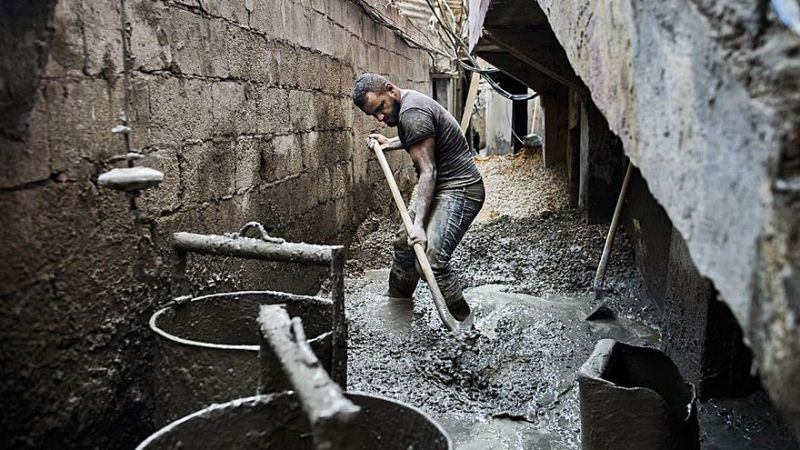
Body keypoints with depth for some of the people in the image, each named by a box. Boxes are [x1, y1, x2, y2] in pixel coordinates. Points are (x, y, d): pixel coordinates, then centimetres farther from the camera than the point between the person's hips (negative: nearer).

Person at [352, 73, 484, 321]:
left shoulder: (412, 113, -22)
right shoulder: (407, 104, 9)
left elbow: (427, 171, -25)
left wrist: (418, 223, -29)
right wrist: (388, 143, 19)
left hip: (459, 190, -11)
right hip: (440, 188, 11)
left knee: (431, 259, -23)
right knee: (404, 243, 15)